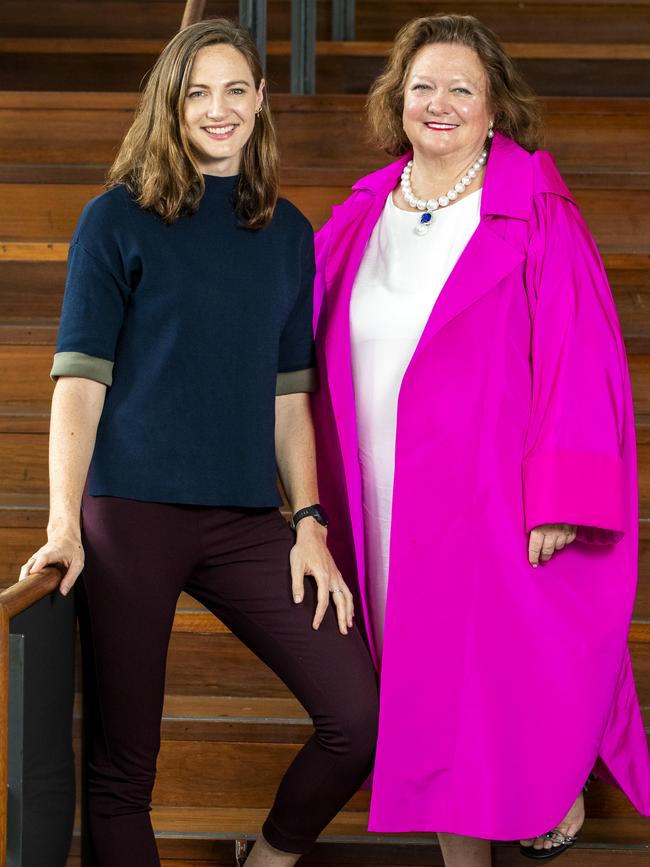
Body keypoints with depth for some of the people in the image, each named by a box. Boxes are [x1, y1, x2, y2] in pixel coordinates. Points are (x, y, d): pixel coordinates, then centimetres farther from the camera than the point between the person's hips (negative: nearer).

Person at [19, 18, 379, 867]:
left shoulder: (287, 233, 13)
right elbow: (79, 379, -3)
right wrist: (64, 523, -13)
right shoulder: (118, 220, 1)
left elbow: (289, 393, 14)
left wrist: (310, 524, 5)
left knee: (359, 717, -5)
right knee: (122, 764, 0)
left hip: (247, 518, 4)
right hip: (131, 512, -4)